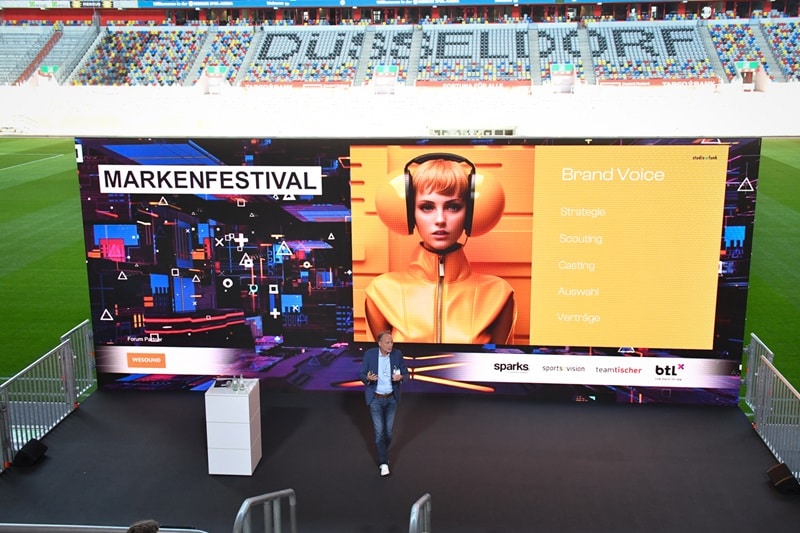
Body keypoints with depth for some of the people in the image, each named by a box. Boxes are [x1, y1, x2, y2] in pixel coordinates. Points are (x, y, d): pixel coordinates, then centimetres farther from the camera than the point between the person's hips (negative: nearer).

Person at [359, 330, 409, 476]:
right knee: (379, 431, -3)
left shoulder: (397, 354, -7)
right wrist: (368, 378, -28)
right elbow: (361, 373, -5)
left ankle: (383, 453, 37)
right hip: (375, 398, -2)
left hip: (391, 398, 2)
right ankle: (383, 463, 5)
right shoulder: (369, 354, -12)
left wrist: (400, 377, -23)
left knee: (389, 431, 12)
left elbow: (405, 373, 0)